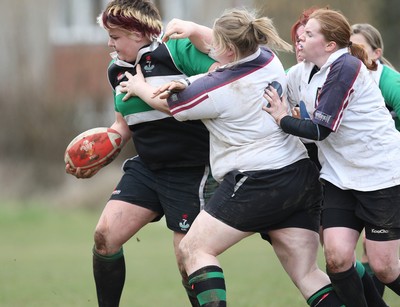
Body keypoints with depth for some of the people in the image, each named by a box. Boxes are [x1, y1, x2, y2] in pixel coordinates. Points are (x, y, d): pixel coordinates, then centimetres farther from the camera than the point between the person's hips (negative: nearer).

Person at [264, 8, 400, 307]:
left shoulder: (346, 67, -19)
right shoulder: (300, 74, 4)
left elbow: (320, 129, -21)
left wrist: (283, 119, -9)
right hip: (339, 178, 7)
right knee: (337, 256, -11)